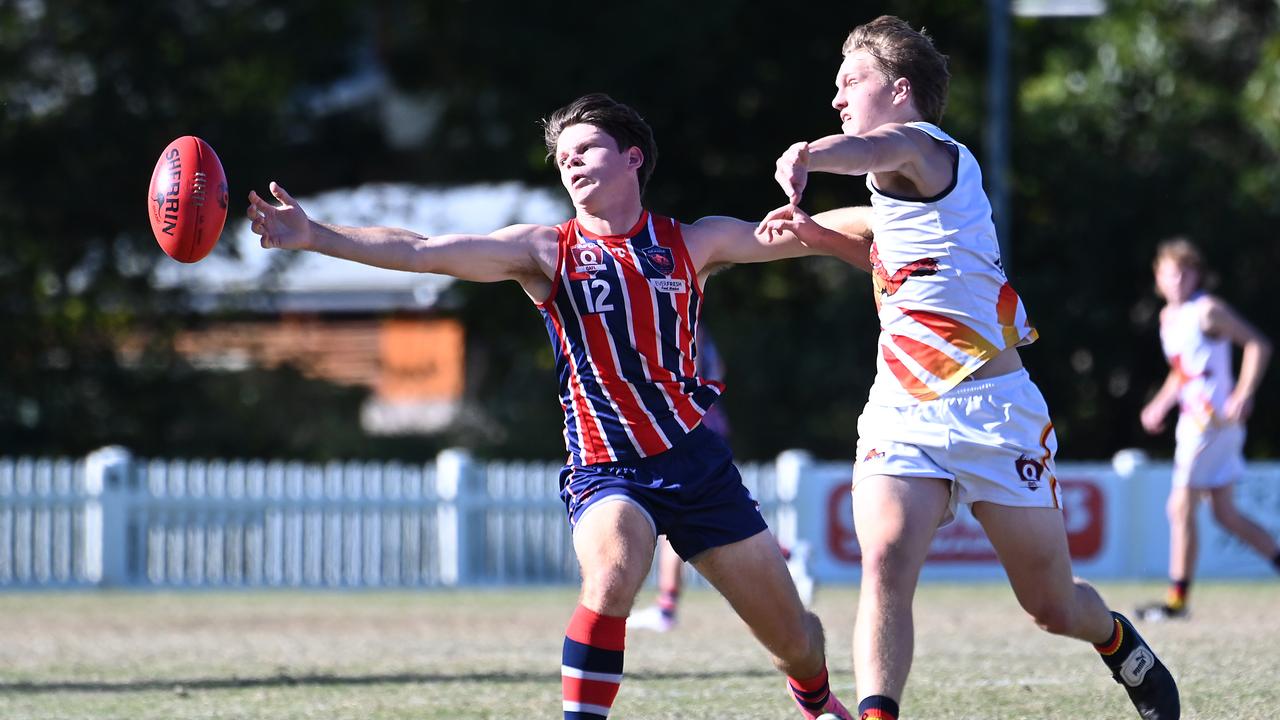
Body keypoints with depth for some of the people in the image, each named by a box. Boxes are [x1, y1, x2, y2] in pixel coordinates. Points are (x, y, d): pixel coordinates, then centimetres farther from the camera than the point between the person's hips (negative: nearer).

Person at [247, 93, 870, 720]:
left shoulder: (691, 243, 5)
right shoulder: (545, 250, 0)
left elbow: (807, 238, 12)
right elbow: (422, 252, -10)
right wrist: (313, 236, -21)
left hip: (697, 462, 2)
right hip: (607, 468, -2)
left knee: (793, 637, 9)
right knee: (610, 580, -35)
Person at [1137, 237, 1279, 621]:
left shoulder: (1208, 311, -10)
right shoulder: (1169, 316, 16)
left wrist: (1242, 396, -24)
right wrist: (1161, 404, 17)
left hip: (1213, 420, -9)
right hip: (1193, 419, 9)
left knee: (1181, 508, -6)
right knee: (1225, 514, 9)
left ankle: (1177, 599, -1)